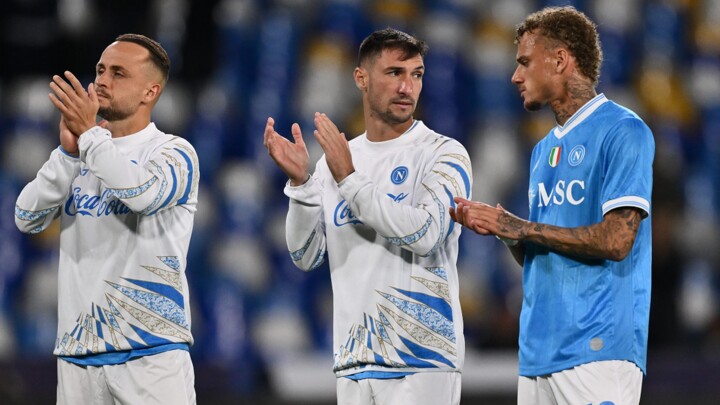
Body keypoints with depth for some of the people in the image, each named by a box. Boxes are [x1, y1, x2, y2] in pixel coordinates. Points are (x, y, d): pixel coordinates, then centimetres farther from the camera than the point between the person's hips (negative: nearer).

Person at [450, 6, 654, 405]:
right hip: (538, 352, 8)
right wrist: (498, 227, 3)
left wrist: (521, 228, -9)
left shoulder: (623, 132, -5)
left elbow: (616, 241, -15)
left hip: (597, 348, -8)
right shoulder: (543, 150, 21)